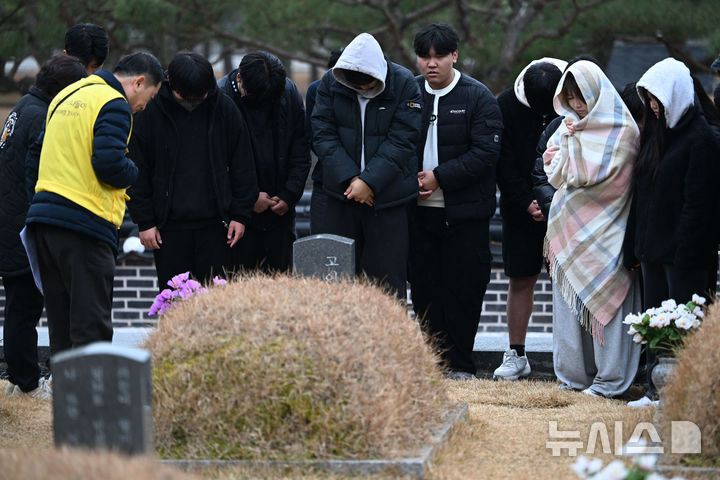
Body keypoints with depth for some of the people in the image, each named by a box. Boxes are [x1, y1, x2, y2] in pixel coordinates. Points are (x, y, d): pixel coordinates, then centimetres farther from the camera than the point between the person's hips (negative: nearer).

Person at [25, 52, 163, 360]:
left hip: (43, 220, 8)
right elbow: (109, 163, -20)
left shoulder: (66, 96, 20)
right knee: (92, 326, -7)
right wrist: (134, 174, -1)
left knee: (61, 328, 13)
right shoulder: (114, 105, -8)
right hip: (84, 225, -8)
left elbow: (35, 154, 23)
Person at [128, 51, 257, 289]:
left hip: (214, 224, 1)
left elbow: (242, 168, 8)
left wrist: (240, 215, 4)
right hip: (169, 225, -1)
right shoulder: (150, 113, -4)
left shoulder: (225, 109, 0)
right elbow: (138, 172, 1)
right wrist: (144, 221, -2)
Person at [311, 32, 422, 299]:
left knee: (388, 279, 0)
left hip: (388, 197, -3)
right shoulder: (331, 82, -1)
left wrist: (369, 182, -17)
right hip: (343, 194, 3)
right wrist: (350, 178, -14)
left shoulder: (404, 84, -8)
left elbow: (401, 142, -11)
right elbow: (323, 134, -4)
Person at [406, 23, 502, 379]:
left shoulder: (478, 97, -3)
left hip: (465, 212, -3)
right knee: (424, 287, 5)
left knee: (463, 289, -1)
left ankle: (460, 366, 7)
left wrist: (439, 176, -16)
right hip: (419, 212, 3)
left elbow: (486, 152, -11)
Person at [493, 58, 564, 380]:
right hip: (522, 209, 1)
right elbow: (504, 164, -5)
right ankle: (516, 355, 13)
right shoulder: (507, 105, -7)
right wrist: (526, 204, -15)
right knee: (521, 279, 5)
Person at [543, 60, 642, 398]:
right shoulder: (569, 127, 13)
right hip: (570, 228, 7)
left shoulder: (621, 130, -8)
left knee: (604, 300, -6)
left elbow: (593, 174, -15)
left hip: (602, 232, -7)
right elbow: (555, 174, 9)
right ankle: (575, 374, 12)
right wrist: (568, 138, -3)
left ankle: (610, 380, -3)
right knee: (569, 299, 6)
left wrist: (572, 140, -6)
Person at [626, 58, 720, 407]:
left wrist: (684, 251, -19)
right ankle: (657, 390, 17)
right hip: (653, 247, 9)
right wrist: (638, 242, 11)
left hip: (682, 250, -9)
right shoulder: (657, 132, 13)